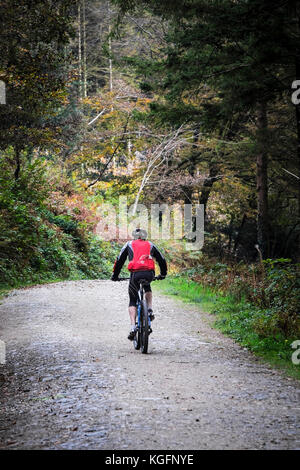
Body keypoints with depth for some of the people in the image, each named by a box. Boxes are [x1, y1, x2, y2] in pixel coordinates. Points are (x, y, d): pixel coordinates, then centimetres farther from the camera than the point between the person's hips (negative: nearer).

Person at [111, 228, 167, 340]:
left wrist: (115, 275, 31)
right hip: (149, 274, 2)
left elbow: (119, 261, 21)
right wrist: (163, 274, 44)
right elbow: (162, 260, 30)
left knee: (133, 301, 14)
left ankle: (133, 328, -2)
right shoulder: (150, 245, 25)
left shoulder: (129, 244, 21)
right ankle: (150, 311, 18)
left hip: (136, 274, -2)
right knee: (147, 287, 37)